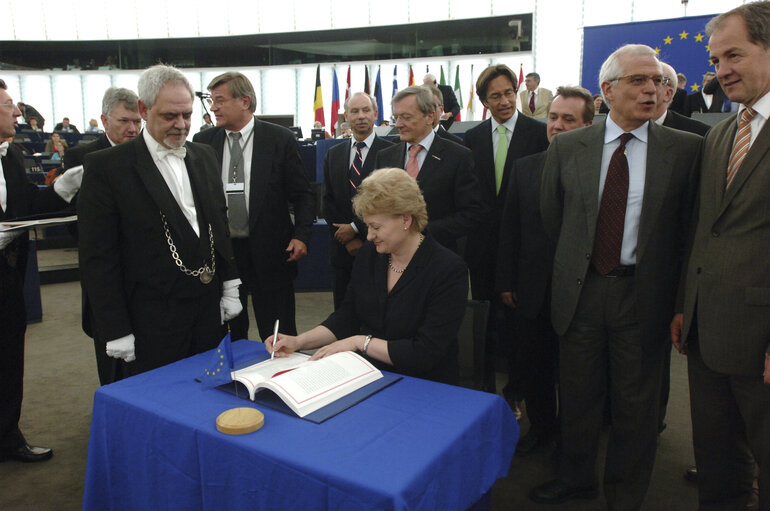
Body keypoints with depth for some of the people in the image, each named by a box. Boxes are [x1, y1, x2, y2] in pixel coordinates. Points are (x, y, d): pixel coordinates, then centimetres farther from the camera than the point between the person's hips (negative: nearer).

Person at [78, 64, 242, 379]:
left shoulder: (204, 156, 10)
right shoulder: (106, 166, -8)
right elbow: (98, 258, -9)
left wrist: (229, 287, 10)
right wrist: (116, 330, -11)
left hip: (209, 312, 5)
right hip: (152, 323, -5)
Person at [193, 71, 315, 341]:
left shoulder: (280, 139, -2)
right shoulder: (203, 141, 6)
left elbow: (303, 195, 0)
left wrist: (301, 235, -13)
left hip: (269, 252, -2)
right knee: (228, 336, 14)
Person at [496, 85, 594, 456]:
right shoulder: (524, 168, 5)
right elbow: (509, 229, 7)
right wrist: (506, 282, 6)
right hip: (533, 292, 4)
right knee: (534, 366, 17)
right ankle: (541, 426, 40)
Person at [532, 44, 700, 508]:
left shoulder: (686, 149, -3)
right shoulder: (567, 147, 1)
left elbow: (688, 225, 0)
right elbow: (551, 216, 9)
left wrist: (669, 291, 0)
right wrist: (579, 259, 10)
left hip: (642, 295, -1)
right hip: (581, 290, 1)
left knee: (637, 403, 12)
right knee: (578, 395, 15)